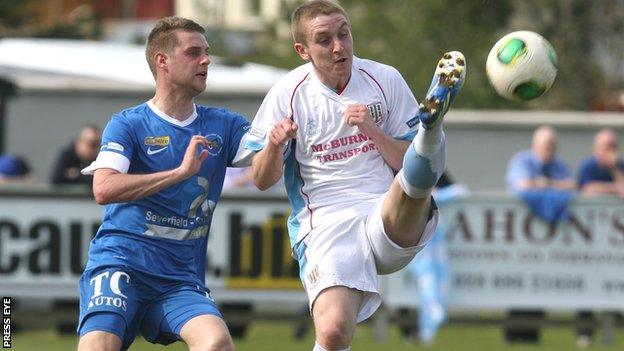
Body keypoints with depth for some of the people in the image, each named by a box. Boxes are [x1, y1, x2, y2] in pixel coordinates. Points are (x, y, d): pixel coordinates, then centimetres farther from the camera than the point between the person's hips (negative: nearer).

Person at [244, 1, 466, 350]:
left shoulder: (385, 79, 8)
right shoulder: (288, 93, 6)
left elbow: (406, 161, 8)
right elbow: (262, 180, 8)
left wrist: (372, 131, -10)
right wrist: (274, 147, -14)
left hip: (391, 218, 1)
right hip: (325, 226, -1)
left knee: (414, 183, -37)